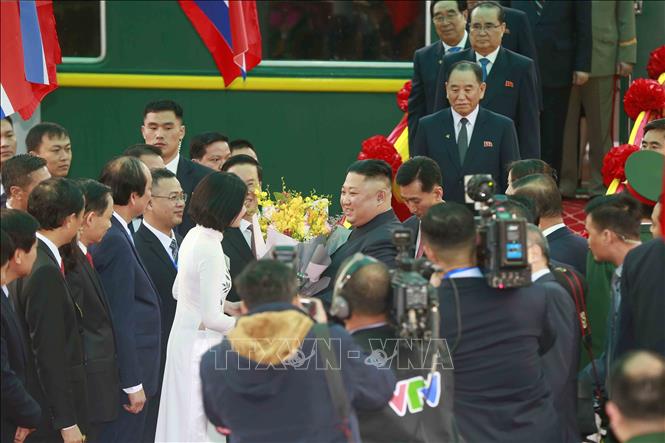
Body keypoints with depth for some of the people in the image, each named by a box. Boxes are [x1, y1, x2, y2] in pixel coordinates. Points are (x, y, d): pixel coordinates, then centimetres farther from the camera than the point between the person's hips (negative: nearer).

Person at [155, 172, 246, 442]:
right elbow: (212, 319, -22)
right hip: (200, 344, -9)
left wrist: (229, 306, 16)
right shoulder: (210, 250, -22)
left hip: (184, 337, 9)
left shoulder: (194, 236, 5)